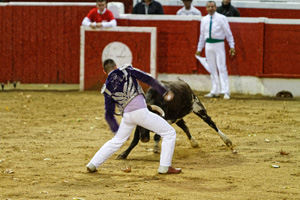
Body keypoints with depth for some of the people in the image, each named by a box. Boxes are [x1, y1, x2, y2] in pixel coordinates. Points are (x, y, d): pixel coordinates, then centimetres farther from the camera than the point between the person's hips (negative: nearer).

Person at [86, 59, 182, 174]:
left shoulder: (107, 88, 15)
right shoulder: (126, 70, 9)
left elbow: (109, 115, 15)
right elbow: (148, 79, 1)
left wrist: (116, 130, 26)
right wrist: (164, 92, 6)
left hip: (127, 116, 4)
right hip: (141, 111, -4)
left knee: (116, 141, 26)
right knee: (169, 133, 7)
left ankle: (92, 165, 24)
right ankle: (165, 167, 1)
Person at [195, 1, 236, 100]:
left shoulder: (221, 18, -4)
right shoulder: (204, 20, 9)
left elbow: (228, 33, -2)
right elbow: (202, 35, 16)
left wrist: (232, 46, -6)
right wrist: (199, 49, 17)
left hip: (219, 44, -5)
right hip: (208, 45, 5)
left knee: (222, 68, -8)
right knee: (212, 69, 8)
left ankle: (225, 92, -8)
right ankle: (215, 91, 14)